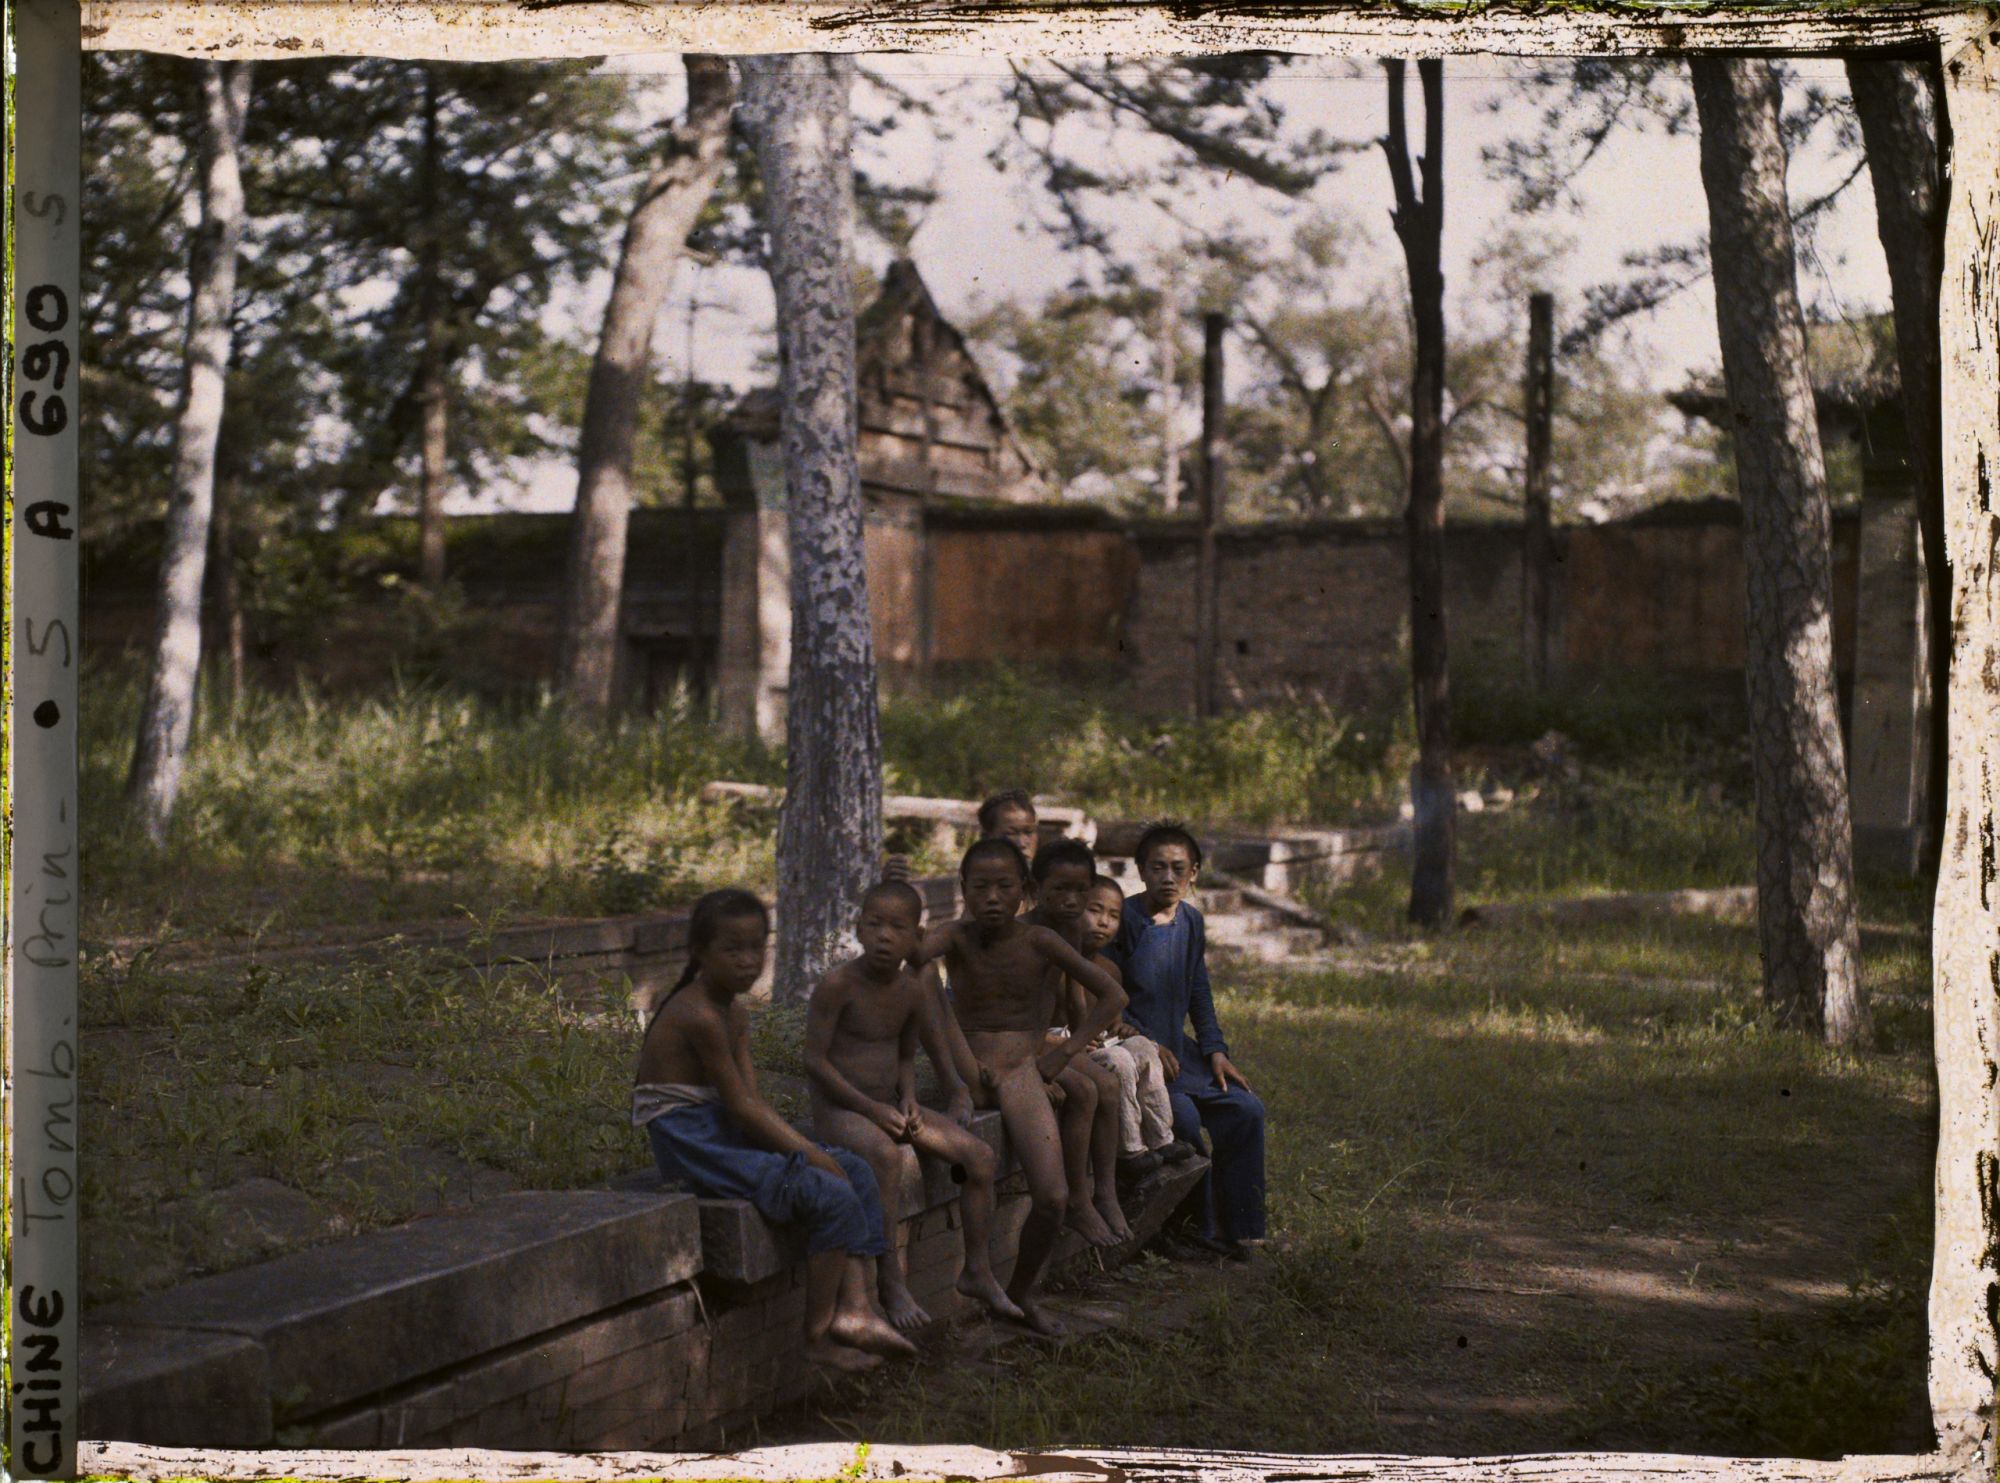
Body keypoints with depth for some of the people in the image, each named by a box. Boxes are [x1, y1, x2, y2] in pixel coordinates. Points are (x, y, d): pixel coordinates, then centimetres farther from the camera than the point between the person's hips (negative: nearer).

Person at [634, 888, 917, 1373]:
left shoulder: (736, 1014, 12)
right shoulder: (698, 1016, -19)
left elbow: (753, 1101, 7)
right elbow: (740, 1106, -19)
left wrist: (810, 1149, -6)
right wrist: (810, 1154, -16)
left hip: (725, 1134, 11)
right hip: (692, 1146, -11)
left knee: (856, 1171, 7)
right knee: (831, 1196, -20)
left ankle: (854, 1308, -3)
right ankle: (816, 1337, -10)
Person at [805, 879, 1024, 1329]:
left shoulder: (911, 992, 4)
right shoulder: (838, 984, -15)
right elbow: (815, 1059, -16)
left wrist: (908, 1100, -4)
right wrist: (872, 1108, -19)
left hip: (888, 1107, 7)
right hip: (837, 1108, -7)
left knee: (981, 1156, -2)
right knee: (886, 1154, -38)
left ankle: (978, 1272, 11)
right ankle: (891, 1283, -32)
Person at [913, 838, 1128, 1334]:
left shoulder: (1038, 942, 1)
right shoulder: (956, 937, 0)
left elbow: (1111, 996, 4)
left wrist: (1065, 1052, 1)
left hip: (1023, 1071, 0)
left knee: (1052, 1197, -14)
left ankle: (1021, 1290, 10)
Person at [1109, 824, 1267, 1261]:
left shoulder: (1190, 921, 9)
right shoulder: (1124, 920, -12)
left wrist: (1215, 1050, 5)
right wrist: (1148, 1045, -17)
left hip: (1177, 1048, 7)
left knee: (1246, 1109, -8)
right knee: (1184, 1116, -28)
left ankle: (1230, 1224, 1)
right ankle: (1202, 1224, -11)